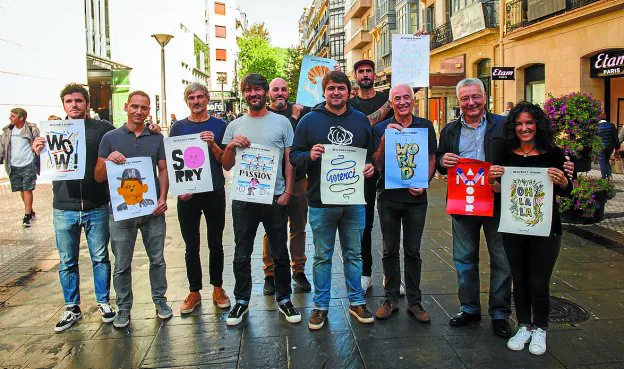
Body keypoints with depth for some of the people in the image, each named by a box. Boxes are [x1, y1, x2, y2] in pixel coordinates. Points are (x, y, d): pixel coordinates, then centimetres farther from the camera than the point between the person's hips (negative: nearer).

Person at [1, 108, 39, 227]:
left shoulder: (32, 129, -7)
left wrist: (40, 162, -7)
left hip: (28, 165, -5)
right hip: (14, 166, 5)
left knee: (27, 190, -4)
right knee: (21, 190, 11)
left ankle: (27, 216, 1)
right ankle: (30, 211, 26)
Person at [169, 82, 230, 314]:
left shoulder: (219, 126, 5)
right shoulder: (178, 127, 7)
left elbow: (226, 162, 1)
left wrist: (212, 144, -17)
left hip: (215, 192, 0)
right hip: (187, 195, 1)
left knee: (216, 243, 8)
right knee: (191, 246, 7)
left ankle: (217, 288, 22)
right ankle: (194, 292, 19)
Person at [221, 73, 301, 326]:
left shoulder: (281, 123, 3)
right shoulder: (235, 126, 9)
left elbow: (289, 160, 4)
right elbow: (226, 166, 9)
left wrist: (288, 191, -6)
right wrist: (230, 147, -10)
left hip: (275, 198, -1)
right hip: (243, 198, 2)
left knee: (280, 253, 9)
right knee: (241, 255, 10)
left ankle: (283, 299, 25)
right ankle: (241, 301, 26)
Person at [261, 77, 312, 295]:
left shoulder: (301, 111, 8)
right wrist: (294, 118, -13)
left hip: (298, 179, 2)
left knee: (298, 228, 10)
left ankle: (298, 270, 24)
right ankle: (270, 274, 17)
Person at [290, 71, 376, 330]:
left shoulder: (361, 120, 10)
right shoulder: (309, 120, 1)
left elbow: (372, 153, 17)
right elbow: (294, 156, 1)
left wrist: (371, 167, -4)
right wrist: (310, 156, -20)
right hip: (321, 202, -2)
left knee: (354, 254, 14)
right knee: (322, 256, 9)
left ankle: (356, 301, 29)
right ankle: (321, 306, 23)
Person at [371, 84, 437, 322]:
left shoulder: (425, 126, 4)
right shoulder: (381, 128, 1)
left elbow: (431, 160, 7)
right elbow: (378, 165, -4)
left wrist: (423, 183, -9)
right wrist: (385, 138, -17)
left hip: (416, 197, 0)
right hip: (388, 197, 0)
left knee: (413, 251, 8)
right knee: (390, 250, 9)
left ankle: (414, 301, 19)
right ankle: (391, 298, 21)